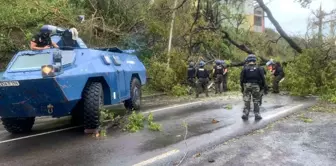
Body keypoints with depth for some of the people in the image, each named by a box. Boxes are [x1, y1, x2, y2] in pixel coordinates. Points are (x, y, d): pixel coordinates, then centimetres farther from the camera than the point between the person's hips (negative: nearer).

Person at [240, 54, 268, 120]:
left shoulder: (245, 69, -1)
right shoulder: (258, 69, 1)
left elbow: (241, 79, -1)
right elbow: (263, 79, 1)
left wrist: (242, 87, 8)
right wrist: (265, 88, 6)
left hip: (247, 86, 0)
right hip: (256, 86, 0)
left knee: (246, 101, 4)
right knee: (256, 101, 8)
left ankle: (245, 114, 1)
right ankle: (257, 115, 9)